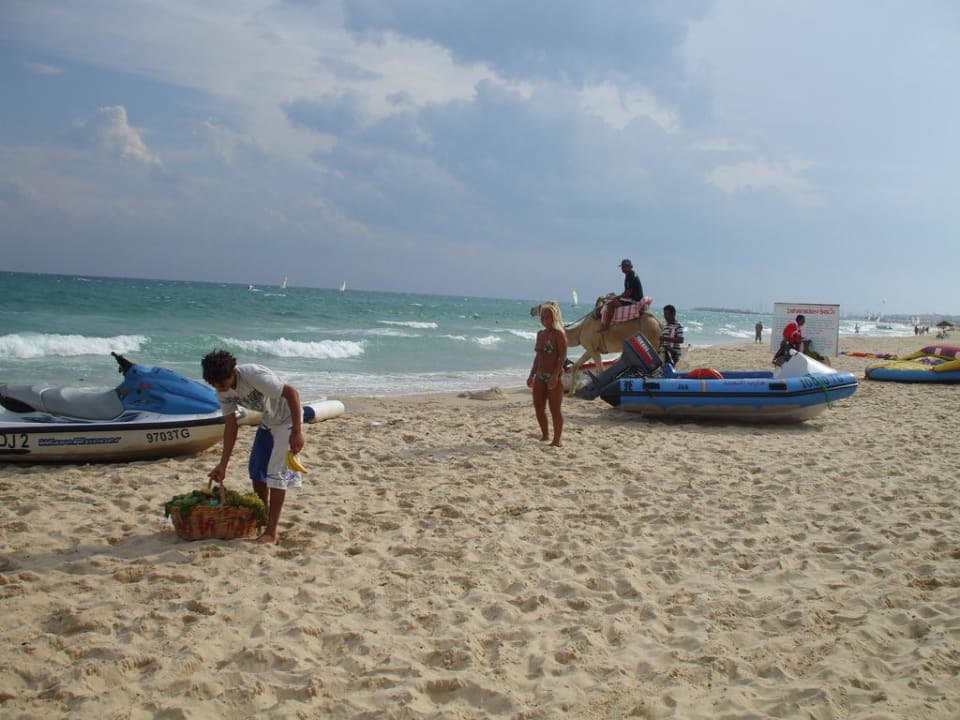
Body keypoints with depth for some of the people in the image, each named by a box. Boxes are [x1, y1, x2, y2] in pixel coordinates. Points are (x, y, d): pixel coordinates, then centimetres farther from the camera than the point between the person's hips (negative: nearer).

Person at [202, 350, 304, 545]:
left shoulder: (254, 375, -34)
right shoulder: (222, 392, -11)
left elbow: (292, 393, -32)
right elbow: (230, 426, -5)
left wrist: (297, 432, -35)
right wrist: (223, 465, -7)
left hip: (287, 419, -8)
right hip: (267, 421, 8)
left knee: (277, 473, -12)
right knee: (256, 469, 10)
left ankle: (271, 532, -8)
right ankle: (262, 519, 28)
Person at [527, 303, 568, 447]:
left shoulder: (559, 334, -9)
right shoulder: (540, 334, 14)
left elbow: (563, 356, -15)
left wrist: (555, 375, -23)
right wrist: (532, 375, 17)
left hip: (554, 376, -8)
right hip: (540, 376, 8)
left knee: (555, 409, -3)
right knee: (538, 407, 9)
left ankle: (556, 441, 5)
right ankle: (545, 436, 25)